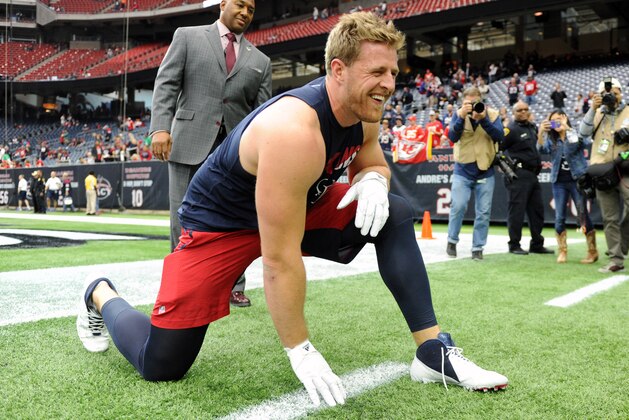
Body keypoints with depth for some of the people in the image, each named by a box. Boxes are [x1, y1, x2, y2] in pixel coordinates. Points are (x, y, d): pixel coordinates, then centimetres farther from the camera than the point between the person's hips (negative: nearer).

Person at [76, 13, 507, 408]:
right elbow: (279, 259, -33)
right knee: (160, 364, -9)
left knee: (395, 215, -8)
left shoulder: (362, 109, -10)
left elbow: (374, 163, 11)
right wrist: (300, 349, -24)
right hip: (220, 221, -7)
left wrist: (372, 182, -16)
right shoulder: (293, 131, -36)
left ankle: (434, 352, -4)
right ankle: (101, 295, 23)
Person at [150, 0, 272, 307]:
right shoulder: (187, 37, 10)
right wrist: (161, 127, -14)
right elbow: (166, 83, 1)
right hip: (190, 143, -2)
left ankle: (232, 286, 15)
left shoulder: (260, 60, 16)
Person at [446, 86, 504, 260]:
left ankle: (478, 247, 14)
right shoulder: (459, 114, -1)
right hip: (463, 171, -1)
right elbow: (452, 137, -14)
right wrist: (462, 117, -26)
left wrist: (483, 119, -23)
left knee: (483, 212, 3)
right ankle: (452, 241, 13)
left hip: (485, 171, 1)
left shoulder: (492, 114, -1)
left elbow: (500, 136, -13)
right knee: (458, 206, -8)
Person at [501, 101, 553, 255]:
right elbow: (497, 147, -13)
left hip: (532, 174, 8)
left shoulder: (533, 127, 15)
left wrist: (538, 164, 16)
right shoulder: (512, 129, -8)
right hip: (518, 175, -8)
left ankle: (537, 244, 19)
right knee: (517, 209, -4)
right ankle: (514, 245, 4)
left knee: (537, 209, 10)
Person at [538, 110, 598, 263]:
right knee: (559, 218, 1)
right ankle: (562, 251, 12)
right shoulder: (551, 139, 8)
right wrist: (540, 132, -27)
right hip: (559, 182, 3)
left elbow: (586, 143, -20)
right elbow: (542, 149, -11)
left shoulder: (576, 134, 0)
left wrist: (566, 127, -24)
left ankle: (593, 252, 9)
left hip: (577, 179, -3)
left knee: (583, 216, -2)